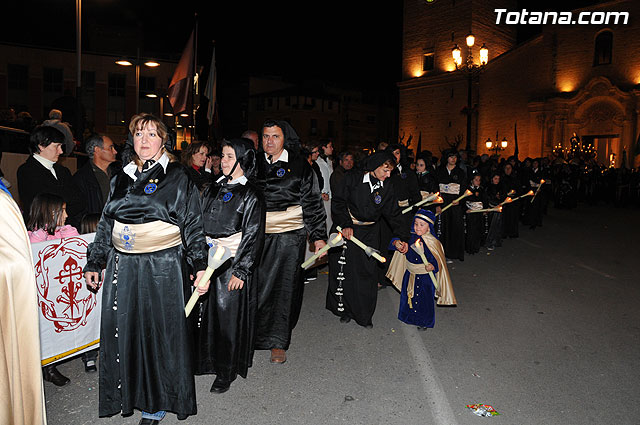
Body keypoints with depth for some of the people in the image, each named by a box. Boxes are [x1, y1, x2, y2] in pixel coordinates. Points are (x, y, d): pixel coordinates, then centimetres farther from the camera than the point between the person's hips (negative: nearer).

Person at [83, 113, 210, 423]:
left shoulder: (178, 178, -1)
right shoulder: (121, 179, 13)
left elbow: (193, 225, -4)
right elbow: (106, 224, 18)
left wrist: (199, 267, -10)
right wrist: (93, 263, 16)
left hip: (163, 267, -4)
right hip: (122, 267, 5)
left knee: (160, 330, 3)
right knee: (123, 329, 10)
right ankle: (126, 393, 30)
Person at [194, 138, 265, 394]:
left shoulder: (251, 196, -8)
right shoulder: (213, 190, 11)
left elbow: (253, 237, -11)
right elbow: (199, 227, 14)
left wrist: (240, 271, -15)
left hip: (233, 265, -5)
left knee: (228, 317, 4)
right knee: (205, 313, 12)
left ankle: (226, 373, 21)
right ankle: (204, 361, 32)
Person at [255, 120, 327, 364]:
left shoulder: (300, 165, 2)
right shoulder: (254, 164, 10)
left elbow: (312, 203, 2)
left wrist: (319, 236, -4)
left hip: (290, 236, -2)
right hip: (257, 235, 3)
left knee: (284, 288, 3)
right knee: (255, 286, 6)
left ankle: (278, 343, 17)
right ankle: (249, 334, 26)